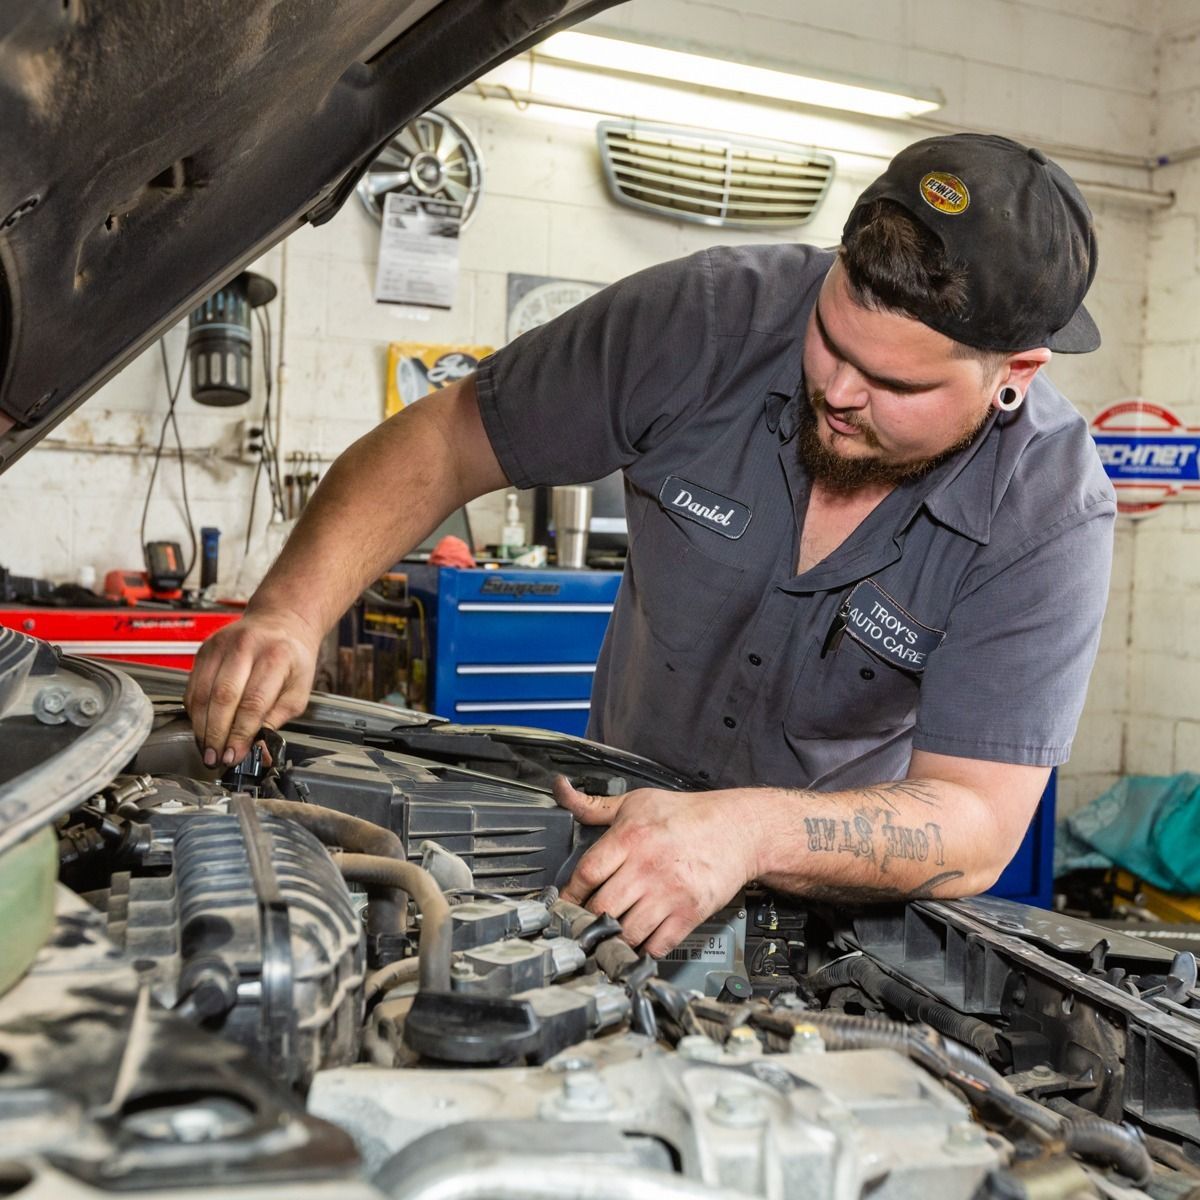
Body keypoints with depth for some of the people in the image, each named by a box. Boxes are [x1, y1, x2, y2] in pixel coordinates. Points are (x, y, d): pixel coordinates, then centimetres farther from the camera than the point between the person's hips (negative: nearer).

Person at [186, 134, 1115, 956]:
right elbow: (443, 441, -17)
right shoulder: (711, 317, -22)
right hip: (621, 821, 2)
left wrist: (753, 831, -45)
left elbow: (979, 825, -25)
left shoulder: (1053, 517, -22)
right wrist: (289, 614, -33)